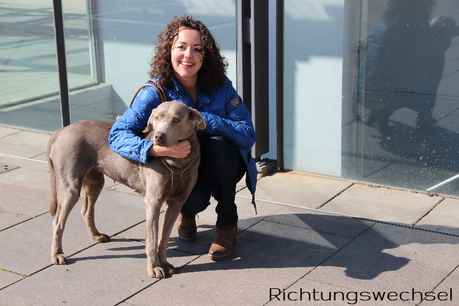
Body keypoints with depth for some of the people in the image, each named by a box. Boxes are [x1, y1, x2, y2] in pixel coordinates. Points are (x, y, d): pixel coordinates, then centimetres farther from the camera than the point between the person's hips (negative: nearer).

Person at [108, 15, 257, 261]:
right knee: (194, 199, -34)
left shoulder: (219, 86, -16)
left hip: (221, 166, 2)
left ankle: (227, 225, -12)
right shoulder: (156, 92, -19)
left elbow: (248, 134, -21)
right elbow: (118, 134, -28)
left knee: (218, 142, -32)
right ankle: (186, 211, 9)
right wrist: (157, 149, -47)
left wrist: (203, 119, -35)